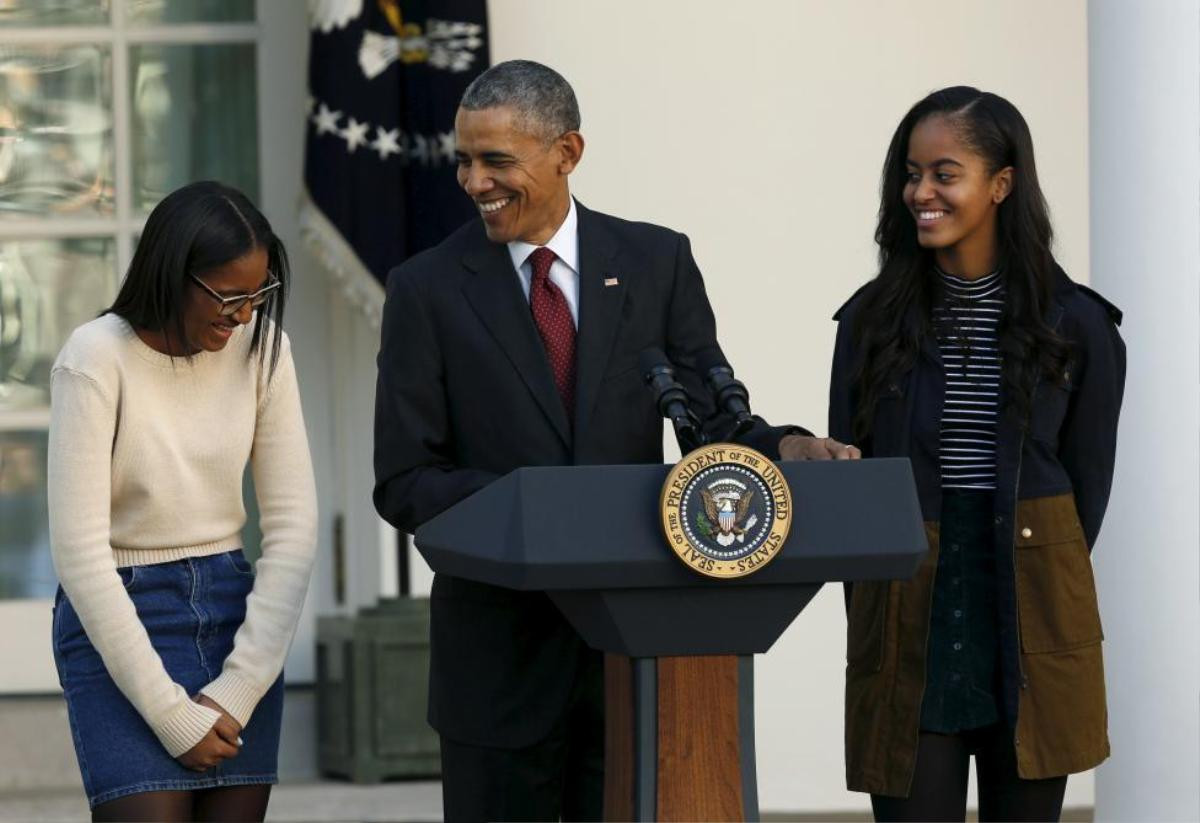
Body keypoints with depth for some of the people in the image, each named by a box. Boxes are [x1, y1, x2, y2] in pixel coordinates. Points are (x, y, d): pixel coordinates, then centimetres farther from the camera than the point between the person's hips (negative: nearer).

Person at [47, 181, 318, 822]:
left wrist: (240, 689, -7)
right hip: (119, 622, -4)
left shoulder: (262, 347, 0)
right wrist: (172, 714, -16)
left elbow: (293, 524, 2)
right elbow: (79, 549, -15)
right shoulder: (97, 358, -13)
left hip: (234, 610, 4)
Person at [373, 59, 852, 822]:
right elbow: (403, 484, -4)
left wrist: (781, 448, -20)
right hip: (501, 652, -1)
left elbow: (713, 420, 2)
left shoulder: (657, 263, 5)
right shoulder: (429, 290, 0)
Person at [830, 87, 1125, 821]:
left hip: (1032, 631, 0)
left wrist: (1042, 585, 7)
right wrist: (876, 612, 5)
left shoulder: (1076, 326, 0)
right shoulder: (873, 319, 3)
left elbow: (1088, 485, 7)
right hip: (907, 628, 1)